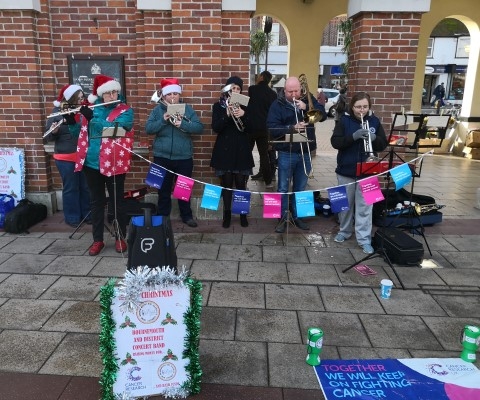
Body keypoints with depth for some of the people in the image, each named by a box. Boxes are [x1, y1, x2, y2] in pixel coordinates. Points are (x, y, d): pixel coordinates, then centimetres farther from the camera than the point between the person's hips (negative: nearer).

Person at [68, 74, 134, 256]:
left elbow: (115, 128, -20)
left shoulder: (125, 111, -2)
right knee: (96, 201, 11)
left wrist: (92, 118, -23)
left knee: (117, 201, 5)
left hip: (114, 164, -4)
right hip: (91, 163, 4)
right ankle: (97, 240, 22)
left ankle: (120, 238, 20)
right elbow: (79, 132, 15)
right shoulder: (92, 109, 11)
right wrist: (71, 121, -4)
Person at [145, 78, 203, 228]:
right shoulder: (157, 110, 2)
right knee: (163, 189, 10)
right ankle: (162, 217, 24)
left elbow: (199, 127, -8)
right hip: (162, 157, 0)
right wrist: (163, 120, -21)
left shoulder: (188, 109, 2)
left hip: (184, 157, 0)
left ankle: (186, 215, 25)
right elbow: (148, 129, -7)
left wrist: (182, 124, -23)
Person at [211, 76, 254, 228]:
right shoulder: (218, 106, 3)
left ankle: (243, 214, 14)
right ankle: (227, 214, 14)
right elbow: (215, 127, -9)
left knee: (241, 183, 2)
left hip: (241, 150, 1)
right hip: (224, 150, -1)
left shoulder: (244, 105, 7)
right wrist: (227, 115, -23)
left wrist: (243, 115, -19)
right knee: (226, 184, 3)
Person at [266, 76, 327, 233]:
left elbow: (323, 115, -4)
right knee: (283, 188, 3)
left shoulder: (308, 99, 7)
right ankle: (283, 218, 15)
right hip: (286, 153, -3)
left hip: (305, 152, 3)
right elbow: (272, 128, -15)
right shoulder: (277, 105, -4)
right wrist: (292, 128, -27)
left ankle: (297, 216, 26)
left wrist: (306, 107, -17)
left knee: (300, 188, 13)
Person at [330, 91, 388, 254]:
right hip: (346, 170, 0)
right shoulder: (344, 120, -3)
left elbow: (383, 144, 1)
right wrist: (353, 136, -27)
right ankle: (344, 231, 31)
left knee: (364, 206, 1)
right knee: (345, 203, 13)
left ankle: (364, 239, 7)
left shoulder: (374, 121, 2)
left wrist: (373, 138, -20)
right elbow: (335, 142, -13)